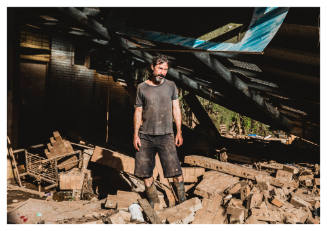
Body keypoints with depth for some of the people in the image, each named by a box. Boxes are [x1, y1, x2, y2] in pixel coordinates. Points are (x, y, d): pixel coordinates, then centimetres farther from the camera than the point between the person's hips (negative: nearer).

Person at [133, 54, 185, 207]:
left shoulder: (171, 86, 7)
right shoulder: (142, 87, 5)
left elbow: (176, 109, 8)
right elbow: (138, 112, 7)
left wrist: (179, 132, 2)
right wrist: (135, 135, 2)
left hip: (166, 136, -1)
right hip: (145, 136, 1)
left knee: (175, 170, -7)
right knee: (145, 172, 6)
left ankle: (183, 201, 9)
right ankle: (153, 202, 22)